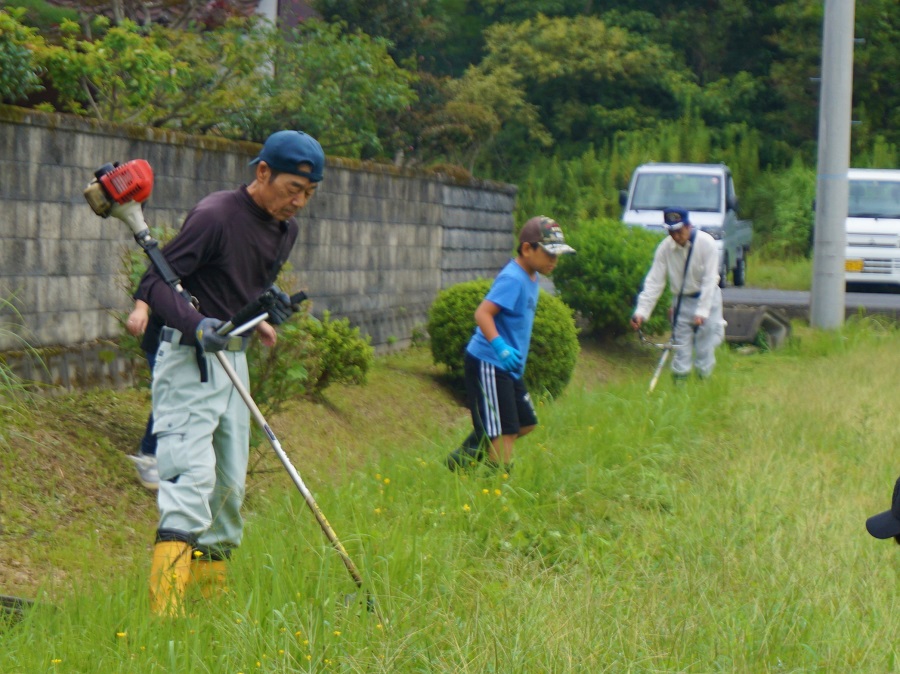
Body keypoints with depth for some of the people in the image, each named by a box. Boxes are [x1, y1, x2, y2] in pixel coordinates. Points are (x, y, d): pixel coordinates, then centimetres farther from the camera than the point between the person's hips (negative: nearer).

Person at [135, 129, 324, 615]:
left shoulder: (285, 230, 9)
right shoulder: (215, 215, -17)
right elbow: (154, 283, -19)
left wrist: (265, 314, 6)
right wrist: (196, 325, -34)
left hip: (235, 357, 9)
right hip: (190, 357, -9)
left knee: (230, 484, 10)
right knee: (192, 473, -19)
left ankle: (211, 597, 19)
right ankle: (166, 609, -25)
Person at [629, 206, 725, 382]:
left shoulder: (706, 243, -18)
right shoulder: (665, 248, -9)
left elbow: (709, 280, -18)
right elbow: (654, 282, -8)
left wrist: (702, 312, -25)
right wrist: (641, 311, -16)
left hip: (707, 298, -2)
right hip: (681, 301, 2)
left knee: (705, 347, -3)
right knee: (681, 347, -1)